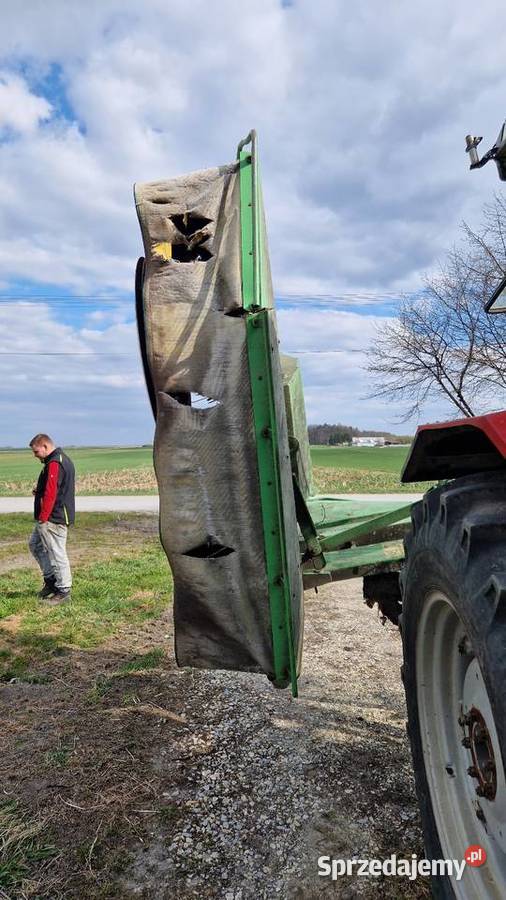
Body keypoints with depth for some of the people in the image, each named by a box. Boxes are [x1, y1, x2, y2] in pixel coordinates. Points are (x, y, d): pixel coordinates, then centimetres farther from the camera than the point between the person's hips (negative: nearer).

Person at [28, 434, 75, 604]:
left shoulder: (54, 464, -18)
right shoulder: (63, 459, 15)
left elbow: (51, 493, -24)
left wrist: (43, 518, -20)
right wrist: (39, 491, 10)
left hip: (53, 519, -11)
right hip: (57, 516, 11)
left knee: (57, 553, -3)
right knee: (35, 544, 21)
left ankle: (63, 592, 6)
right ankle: (51, 580, 26)